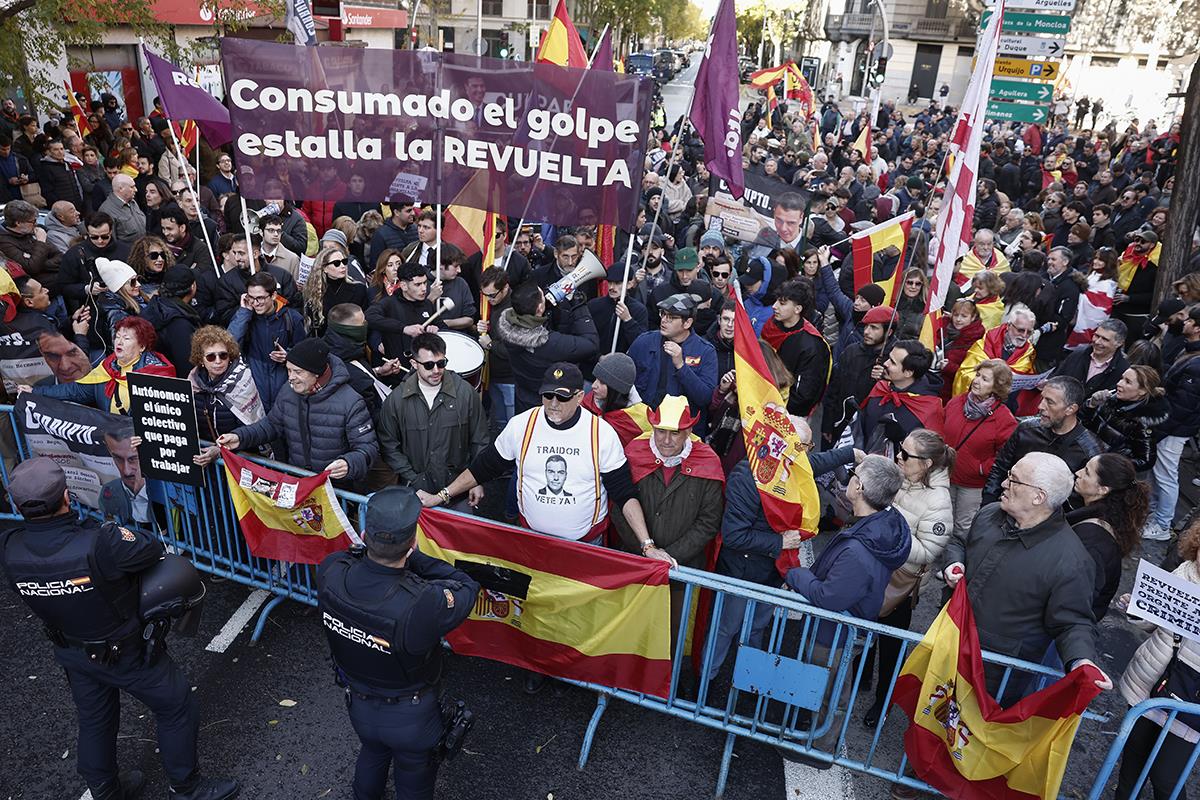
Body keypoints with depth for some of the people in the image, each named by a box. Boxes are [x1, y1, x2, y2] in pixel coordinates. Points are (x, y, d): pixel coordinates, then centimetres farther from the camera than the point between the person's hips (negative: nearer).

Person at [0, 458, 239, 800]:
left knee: (94, 720, 28)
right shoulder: (99, 545, -39)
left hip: (72, 653, 6)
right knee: (178, 707, 16)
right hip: (126, 654, -6)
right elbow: (154, 549, -22)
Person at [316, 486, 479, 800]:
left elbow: (350, 555, -5)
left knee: (372, 755, 37)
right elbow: (467, 587, -22)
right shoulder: (423, 604, -43)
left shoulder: (329, 574, -29)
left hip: (358, 705, 4)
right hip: (410, 718, -4)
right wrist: (412, 556, -24)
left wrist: (372, 547, -20)